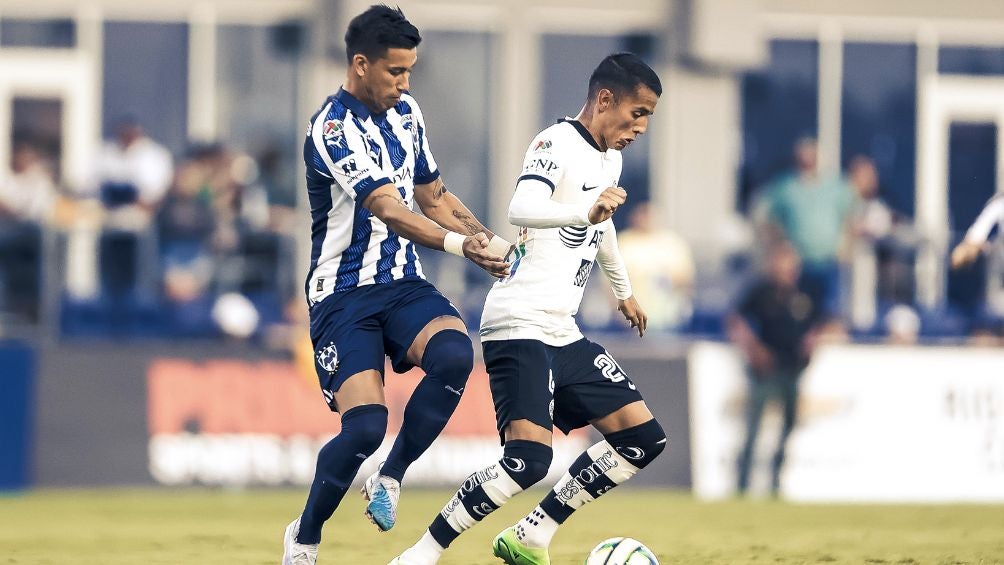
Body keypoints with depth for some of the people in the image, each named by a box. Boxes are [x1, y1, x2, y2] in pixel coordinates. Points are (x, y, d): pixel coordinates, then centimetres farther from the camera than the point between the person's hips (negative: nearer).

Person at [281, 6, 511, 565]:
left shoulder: (405, 111, 9)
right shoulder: (334, 129, -16)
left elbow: (433, 195, 20)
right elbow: (388, 210, -28)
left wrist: (487, 238, 2)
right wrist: (461, 245, -41)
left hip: (403, 284, 6)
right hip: (344, 294, -6)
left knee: (455, 354, -27)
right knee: (366, 425, -21)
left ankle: (390, 478, -7)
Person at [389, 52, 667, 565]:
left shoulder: (609, 159, 16)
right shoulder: (558, 144, -12)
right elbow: (522, 208, -31)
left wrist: (623, 292, 51)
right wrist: (585, 212, -48)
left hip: (563, 333, 10)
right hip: (520, 326, -10)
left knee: (643, 438, 4)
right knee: (529, 458, -25)